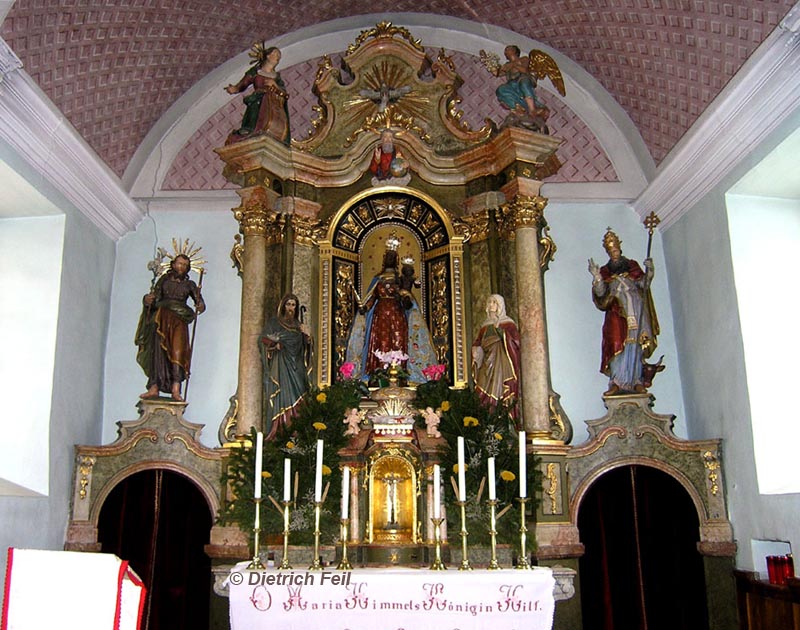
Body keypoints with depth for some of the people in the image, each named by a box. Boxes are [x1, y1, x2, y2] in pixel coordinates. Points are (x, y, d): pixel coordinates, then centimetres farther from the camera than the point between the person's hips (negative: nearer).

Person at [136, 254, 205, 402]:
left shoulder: (189, 284, 18)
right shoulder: (164, 279, 17)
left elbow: (199, 301, 10)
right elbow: (154, 296, 11)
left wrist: (200, 306, -14)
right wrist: (147, 300, -13)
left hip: (179, 319, 0)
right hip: (161, 318, 1)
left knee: (177, 351, -17)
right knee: (157, 351, -13)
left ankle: (176, 389, -27)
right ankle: (154, 387, -19)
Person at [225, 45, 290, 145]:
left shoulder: (276, 77, 23)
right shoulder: (256, 71, 15)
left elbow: (285, 95, 13)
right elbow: (243, 84, 6)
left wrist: (275, 85, -3)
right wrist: (234, 89, -15)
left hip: (273, 109, 2)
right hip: (257, 106, -2)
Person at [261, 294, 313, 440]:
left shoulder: (299, 325, 17)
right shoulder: (274, 322, 6)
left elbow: (306, 348, 17)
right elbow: (264, 339, 0)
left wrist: (307, 336, -2)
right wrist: (275, 344, -16)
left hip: (296, 366, 4)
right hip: (280, 366, -4)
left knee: (295, 394, -4)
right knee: (281, 394, -13)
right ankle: (277, 432, -15)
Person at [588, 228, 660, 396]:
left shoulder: (632, 266, 13)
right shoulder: (605, 271, 13)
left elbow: (643, 285, 4)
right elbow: (601, 292, 1)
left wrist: (648, 271, -11)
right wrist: (596, 277, -13)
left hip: (635, 311, 0)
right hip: (616, 313, 0)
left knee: (635, 345, -4)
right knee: (617, 344, -11)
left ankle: (637, 382, -3)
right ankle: (617, 383, -13)